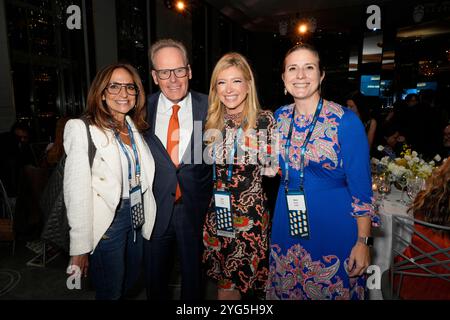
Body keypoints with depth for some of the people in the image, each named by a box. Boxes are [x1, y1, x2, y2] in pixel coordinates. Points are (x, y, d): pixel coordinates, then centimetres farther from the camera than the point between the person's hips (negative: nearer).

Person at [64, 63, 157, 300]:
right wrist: (80, 248, -16)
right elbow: (77, 193, -17)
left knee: (129, 286, 23)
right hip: (106, 223, -6)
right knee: (110, 293, 12)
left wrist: (144, 217, 5)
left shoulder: (135, 128, 6)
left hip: (137, 218, 6)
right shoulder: (82, 129, -15)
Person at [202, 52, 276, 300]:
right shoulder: (212, 121, 4)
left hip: (250, 213, -3)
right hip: (215, 212, 3)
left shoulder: (264, 120, -6)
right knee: (222, 277, 15)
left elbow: (273, 167, -6)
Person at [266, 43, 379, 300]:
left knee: (331, 290, 16)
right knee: (286, 291, 21)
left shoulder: (346, 121, -14)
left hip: (333, 227, -4)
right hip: (288, 225, 5)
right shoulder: (279, 117, 0)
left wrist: (363, 241, -12)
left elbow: (361, 187, -12)